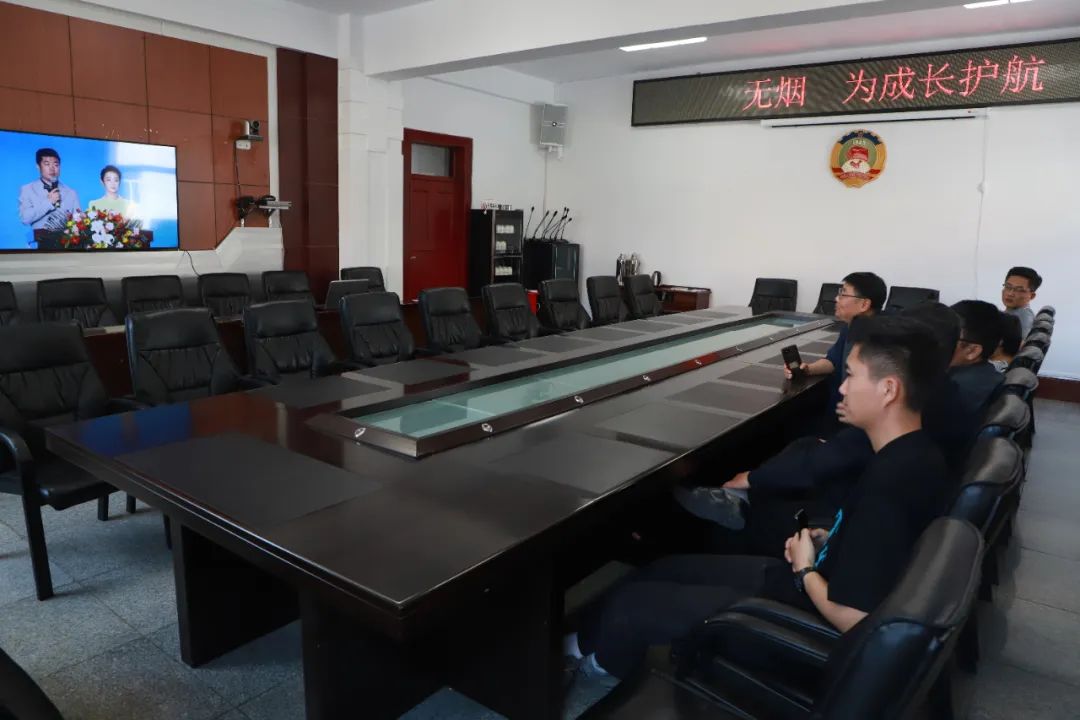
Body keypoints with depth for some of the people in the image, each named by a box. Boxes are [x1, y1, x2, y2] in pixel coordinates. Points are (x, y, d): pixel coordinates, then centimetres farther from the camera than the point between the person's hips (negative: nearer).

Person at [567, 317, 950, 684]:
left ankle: (596, 657, 32)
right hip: (817, 580, 10)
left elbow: (852, 619, -30)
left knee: (629, 602, 0)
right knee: (660, 570, 16)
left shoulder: (887, 487, -33)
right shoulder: (916, 453, -1)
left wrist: (805, 569, -13)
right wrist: (829, 540, 2)